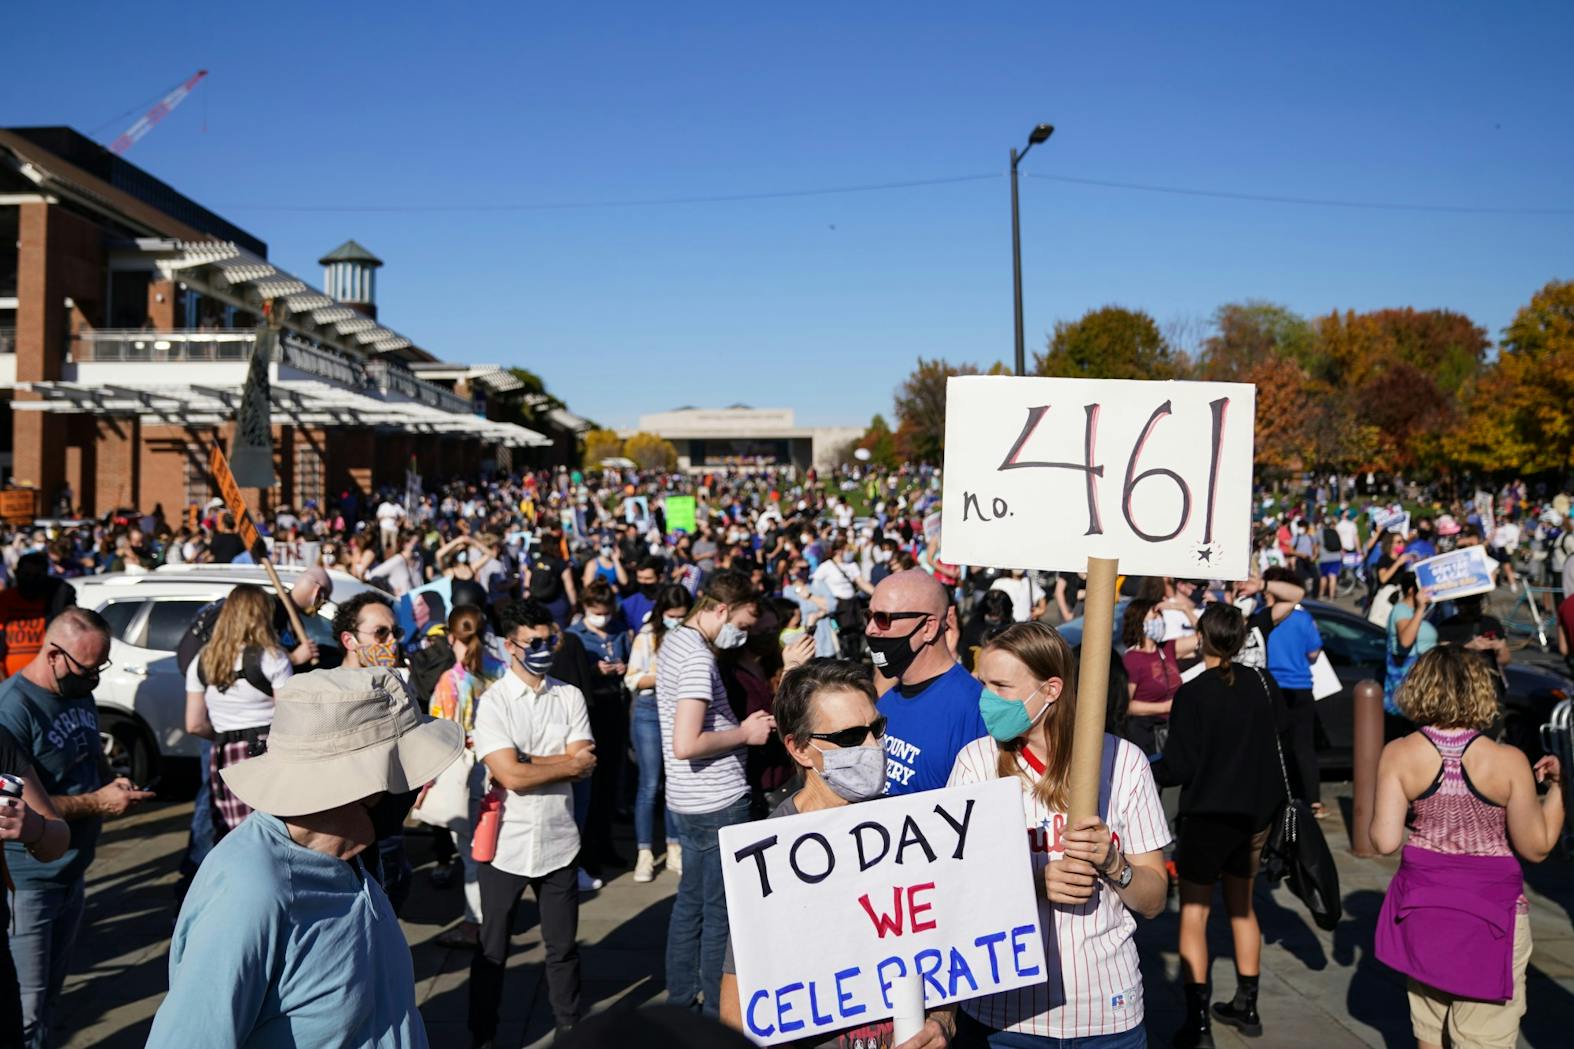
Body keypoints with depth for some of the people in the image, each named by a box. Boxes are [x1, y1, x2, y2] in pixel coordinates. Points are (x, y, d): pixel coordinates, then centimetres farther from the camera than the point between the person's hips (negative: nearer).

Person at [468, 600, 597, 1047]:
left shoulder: (570, 697, 0)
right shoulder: (493, 702, -11)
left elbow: (585, 767, -10)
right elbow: (511, 776, -20)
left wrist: (527, 760, -17)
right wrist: (567, 762, -10)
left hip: (559, 842, 3)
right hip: (506, 845, -3)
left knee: (563, 947, 17)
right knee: (493, 951, 14)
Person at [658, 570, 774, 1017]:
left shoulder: (675, 642, 9)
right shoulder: (697, 657, -21)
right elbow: (686, 745, -28)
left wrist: (740, 726, 8)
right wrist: (744, 734, -15)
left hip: (691, 799, 9)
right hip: (718, 801, -9)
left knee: (691, 900, 18)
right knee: (720, 912, 3)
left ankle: (680, 999, 29)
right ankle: (718, 1017, 14)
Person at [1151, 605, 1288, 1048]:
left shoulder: (1192, 694, -18)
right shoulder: (1262, 683, -4)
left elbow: (1178, 768, -17)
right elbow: (1282, 734, 10)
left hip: (1207, 815, -6)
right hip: (1256, 812, 6)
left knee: (1193, 912, 4)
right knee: (1241, 906, 21)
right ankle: (1246, 1006, 31)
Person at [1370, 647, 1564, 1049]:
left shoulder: (1399, 754, -11)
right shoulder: (1508, 761, -13)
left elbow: (1384, 841, -13)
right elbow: (1536, 848, -6)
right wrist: (1558, 785, 4)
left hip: (1424, 908, 2)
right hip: (1491, 912, -2)